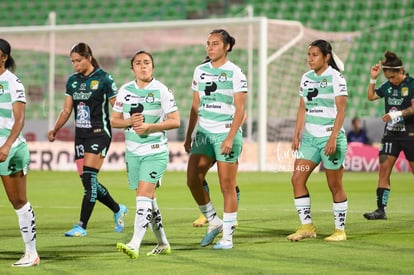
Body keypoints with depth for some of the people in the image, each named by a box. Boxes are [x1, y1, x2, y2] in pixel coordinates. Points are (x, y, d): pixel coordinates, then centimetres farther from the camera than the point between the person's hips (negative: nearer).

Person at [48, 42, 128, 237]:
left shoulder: (104, 79, -7)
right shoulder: (72, 81, 11)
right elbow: (67, 110, 14)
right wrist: (55, 129, 2)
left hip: (99, 134, -7)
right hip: (81, 135, 7)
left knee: (89, 178, -14)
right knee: (87, 181, 6)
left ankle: (82, 226, -12)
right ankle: (118, 210, 28)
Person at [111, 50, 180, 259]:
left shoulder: (161, 90, -6)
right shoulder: (125, 90, 7)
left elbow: (175, 121, -6)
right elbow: (114, 120, 11)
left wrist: (149, 126, -18)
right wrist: (129, 122, -10)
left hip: (155, 151, -5)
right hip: (133, 152, 5)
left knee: (144, 196, -17)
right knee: (147, 199, 11)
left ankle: (134, 245, -25)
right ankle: (163, 243, 26)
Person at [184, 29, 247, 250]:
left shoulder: (235, 73, -6)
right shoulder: (200, 71, 10)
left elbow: (240, 109, -9)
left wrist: (230, 138, -18)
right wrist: (189, 136, 13)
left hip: (226, 133, -5)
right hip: (203, 132, 6)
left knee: (227, 186, -2)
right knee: (192, 180, -4)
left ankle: (227, 236, 5)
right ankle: (213, 222, 14)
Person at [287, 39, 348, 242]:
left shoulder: (335, 77, -8)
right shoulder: (306, 78, 11)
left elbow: (341, 109, -13)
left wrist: (333, 138, -20)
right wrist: (296, 135, 10)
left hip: (330, 137, -6)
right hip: (310, 137, 6)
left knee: (335, 185, 0)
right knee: (297, 178, -3)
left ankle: (340, 229, 10)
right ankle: (306, 226, 4)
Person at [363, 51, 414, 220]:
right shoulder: (388, 86, 8)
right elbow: (371, 96, 20)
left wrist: (398, 114, -28)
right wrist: (373, 79, 9)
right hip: (391, 134, 5)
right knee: (384, 169, -3)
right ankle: (381, 209, -2)